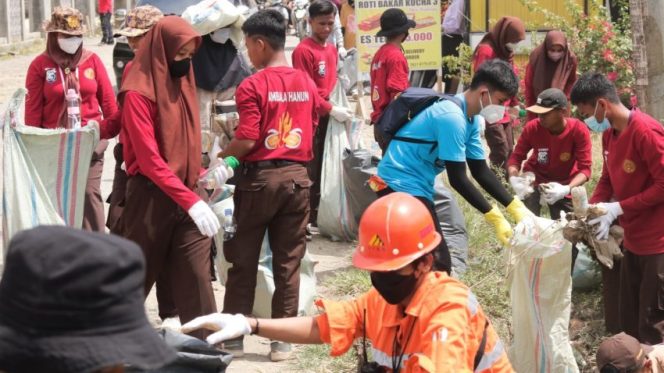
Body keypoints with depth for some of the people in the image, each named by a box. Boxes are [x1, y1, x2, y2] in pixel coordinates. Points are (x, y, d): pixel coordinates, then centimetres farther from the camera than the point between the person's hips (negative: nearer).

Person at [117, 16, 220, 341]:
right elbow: (149, 159, -21)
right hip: (151, 195, -6)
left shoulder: (181, 81, 9)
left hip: (187, 193, 6)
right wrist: (191, 201, -26)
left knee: (196, 276, 0)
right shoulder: (138, 93, -15)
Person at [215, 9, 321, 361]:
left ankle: (234, 336, 15)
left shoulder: (252, 86, -13)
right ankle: (282, 339, 12)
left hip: (259, 177, -4)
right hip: (297, 176, 5)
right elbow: (312, 130, 12)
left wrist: (221, 153, 1)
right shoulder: (307, 84, 5)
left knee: (243, 261, 8)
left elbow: (246, 141, -17)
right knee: (288, 262, 8)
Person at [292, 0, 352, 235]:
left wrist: (337, 106, 6)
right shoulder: (303, 51, -12)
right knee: (309, 170, -4)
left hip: (328, 117, 8)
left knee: (323, 169, 12)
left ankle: (316, 216, 21)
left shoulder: (332, 49, 13)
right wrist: (331, 109, -19)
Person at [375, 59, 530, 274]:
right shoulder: (452, 117, -22)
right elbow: (457, 179, -22)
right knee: (438, 265, -13)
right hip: (401, 185, -10)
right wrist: (494, 217, -19)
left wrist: (515, 207, 3)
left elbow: (480, 171, 10)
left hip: (414, 186, 11)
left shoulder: (470, 119, 8)